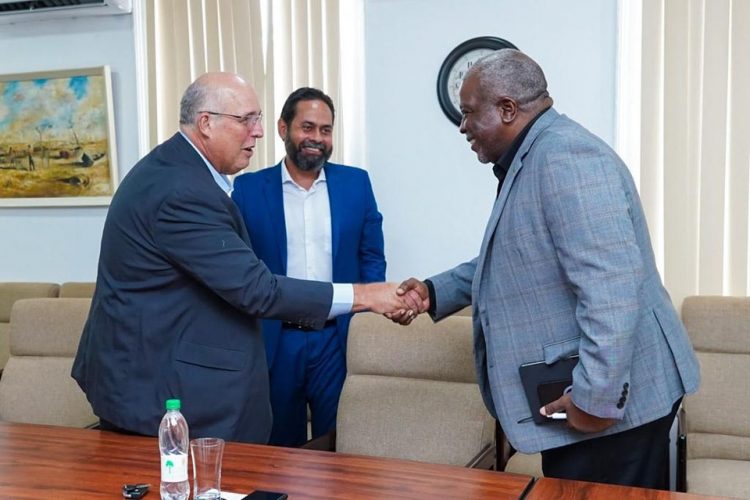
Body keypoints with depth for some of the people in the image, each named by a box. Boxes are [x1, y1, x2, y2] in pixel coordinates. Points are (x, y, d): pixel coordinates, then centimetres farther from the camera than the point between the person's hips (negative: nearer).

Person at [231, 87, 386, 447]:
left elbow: (372, 257, 8)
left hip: (339, 338, 1)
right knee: (280, 445, 13)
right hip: (273, 340, 0)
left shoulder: (356, 183, 4)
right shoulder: (248, 188, 1)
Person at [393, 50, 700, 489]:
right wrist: (435, 292, 13)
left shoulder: (565, 155, -20)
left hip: (609, 398, -11)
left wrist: (596, 396, -27)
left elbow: (609, 285, -29)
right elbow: (514, 263, 24)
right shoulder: (530, 161, 17)